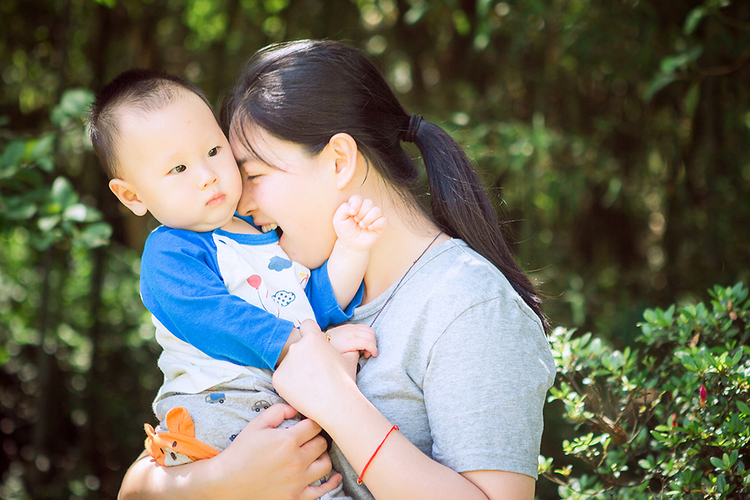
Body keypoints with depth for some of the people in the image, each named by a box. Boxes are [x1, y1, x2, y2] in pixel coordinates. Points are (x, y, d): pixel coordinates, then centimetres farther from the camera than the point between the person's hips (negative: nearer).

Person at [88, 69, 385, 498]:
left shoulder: (272, 236, 19)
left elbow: (325, 300, 14)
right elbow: (220, 321, -16)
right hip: (216, 415, -7)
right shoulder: (168, 254, -4)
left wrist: (351, 249, -3)